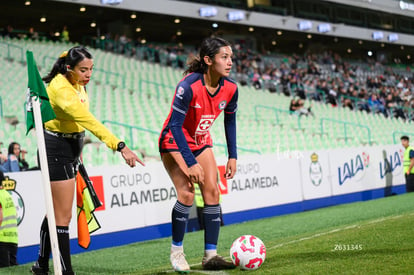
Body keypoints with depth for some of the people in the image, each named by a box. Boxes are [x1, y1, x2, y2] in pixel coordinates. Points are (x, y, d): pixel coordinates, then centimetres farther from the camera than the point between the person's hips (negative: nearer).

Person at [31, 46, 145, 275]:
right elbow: (88, 121, -37)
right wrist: (120, 146, -44)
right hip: (56, 150, -9)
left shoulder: (78, 84, 3)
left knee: (55, 211, 17)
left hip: (70, 148, 10)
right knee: (63, 216, -7)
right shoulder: (61, 88, -27)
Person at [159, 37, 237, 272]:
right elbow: (175, 125, -28)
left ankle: (210, 255, 1)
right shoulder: (189, 86, -30)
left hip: (201, 142, 6)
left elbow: (230, 120, 4)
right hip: (175, 141, -6)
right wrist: (191, 163, -30)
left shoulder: (230, 88, -12)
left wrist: (233, 156, 1)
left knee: (212, 192, -5)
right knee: (187, 193, -17)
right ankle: (177, 251, 2)